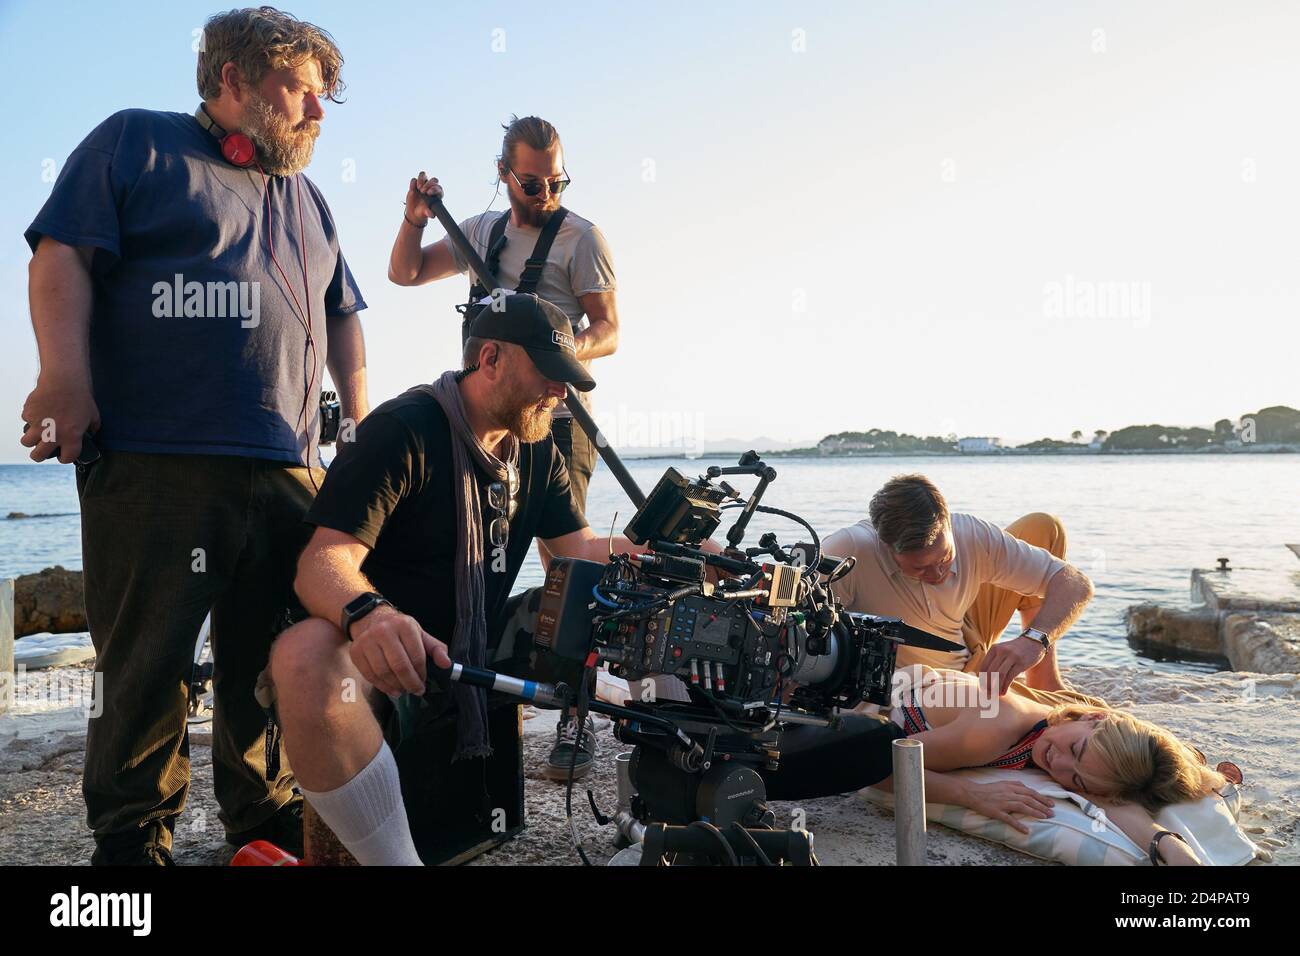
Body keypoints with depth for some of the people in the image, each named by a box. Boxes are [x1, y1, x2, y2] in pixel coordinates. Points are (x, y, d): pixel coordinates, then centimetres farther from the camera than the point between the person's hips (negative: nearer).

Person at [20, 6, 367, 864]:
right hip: (154, 467, -5)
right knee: (147, 666, -2)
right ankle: (133, 843, 12)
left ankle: (268, 828, 20)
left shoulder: (307, 200, 26)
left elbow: (342, 315, 29)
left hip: (288, 473, 6)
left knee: (276, 668, 8)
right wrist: (67, 376, -14)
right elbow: (63, 254, -2)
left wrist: (361, 414, 19)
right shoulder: (138, 143, 9)